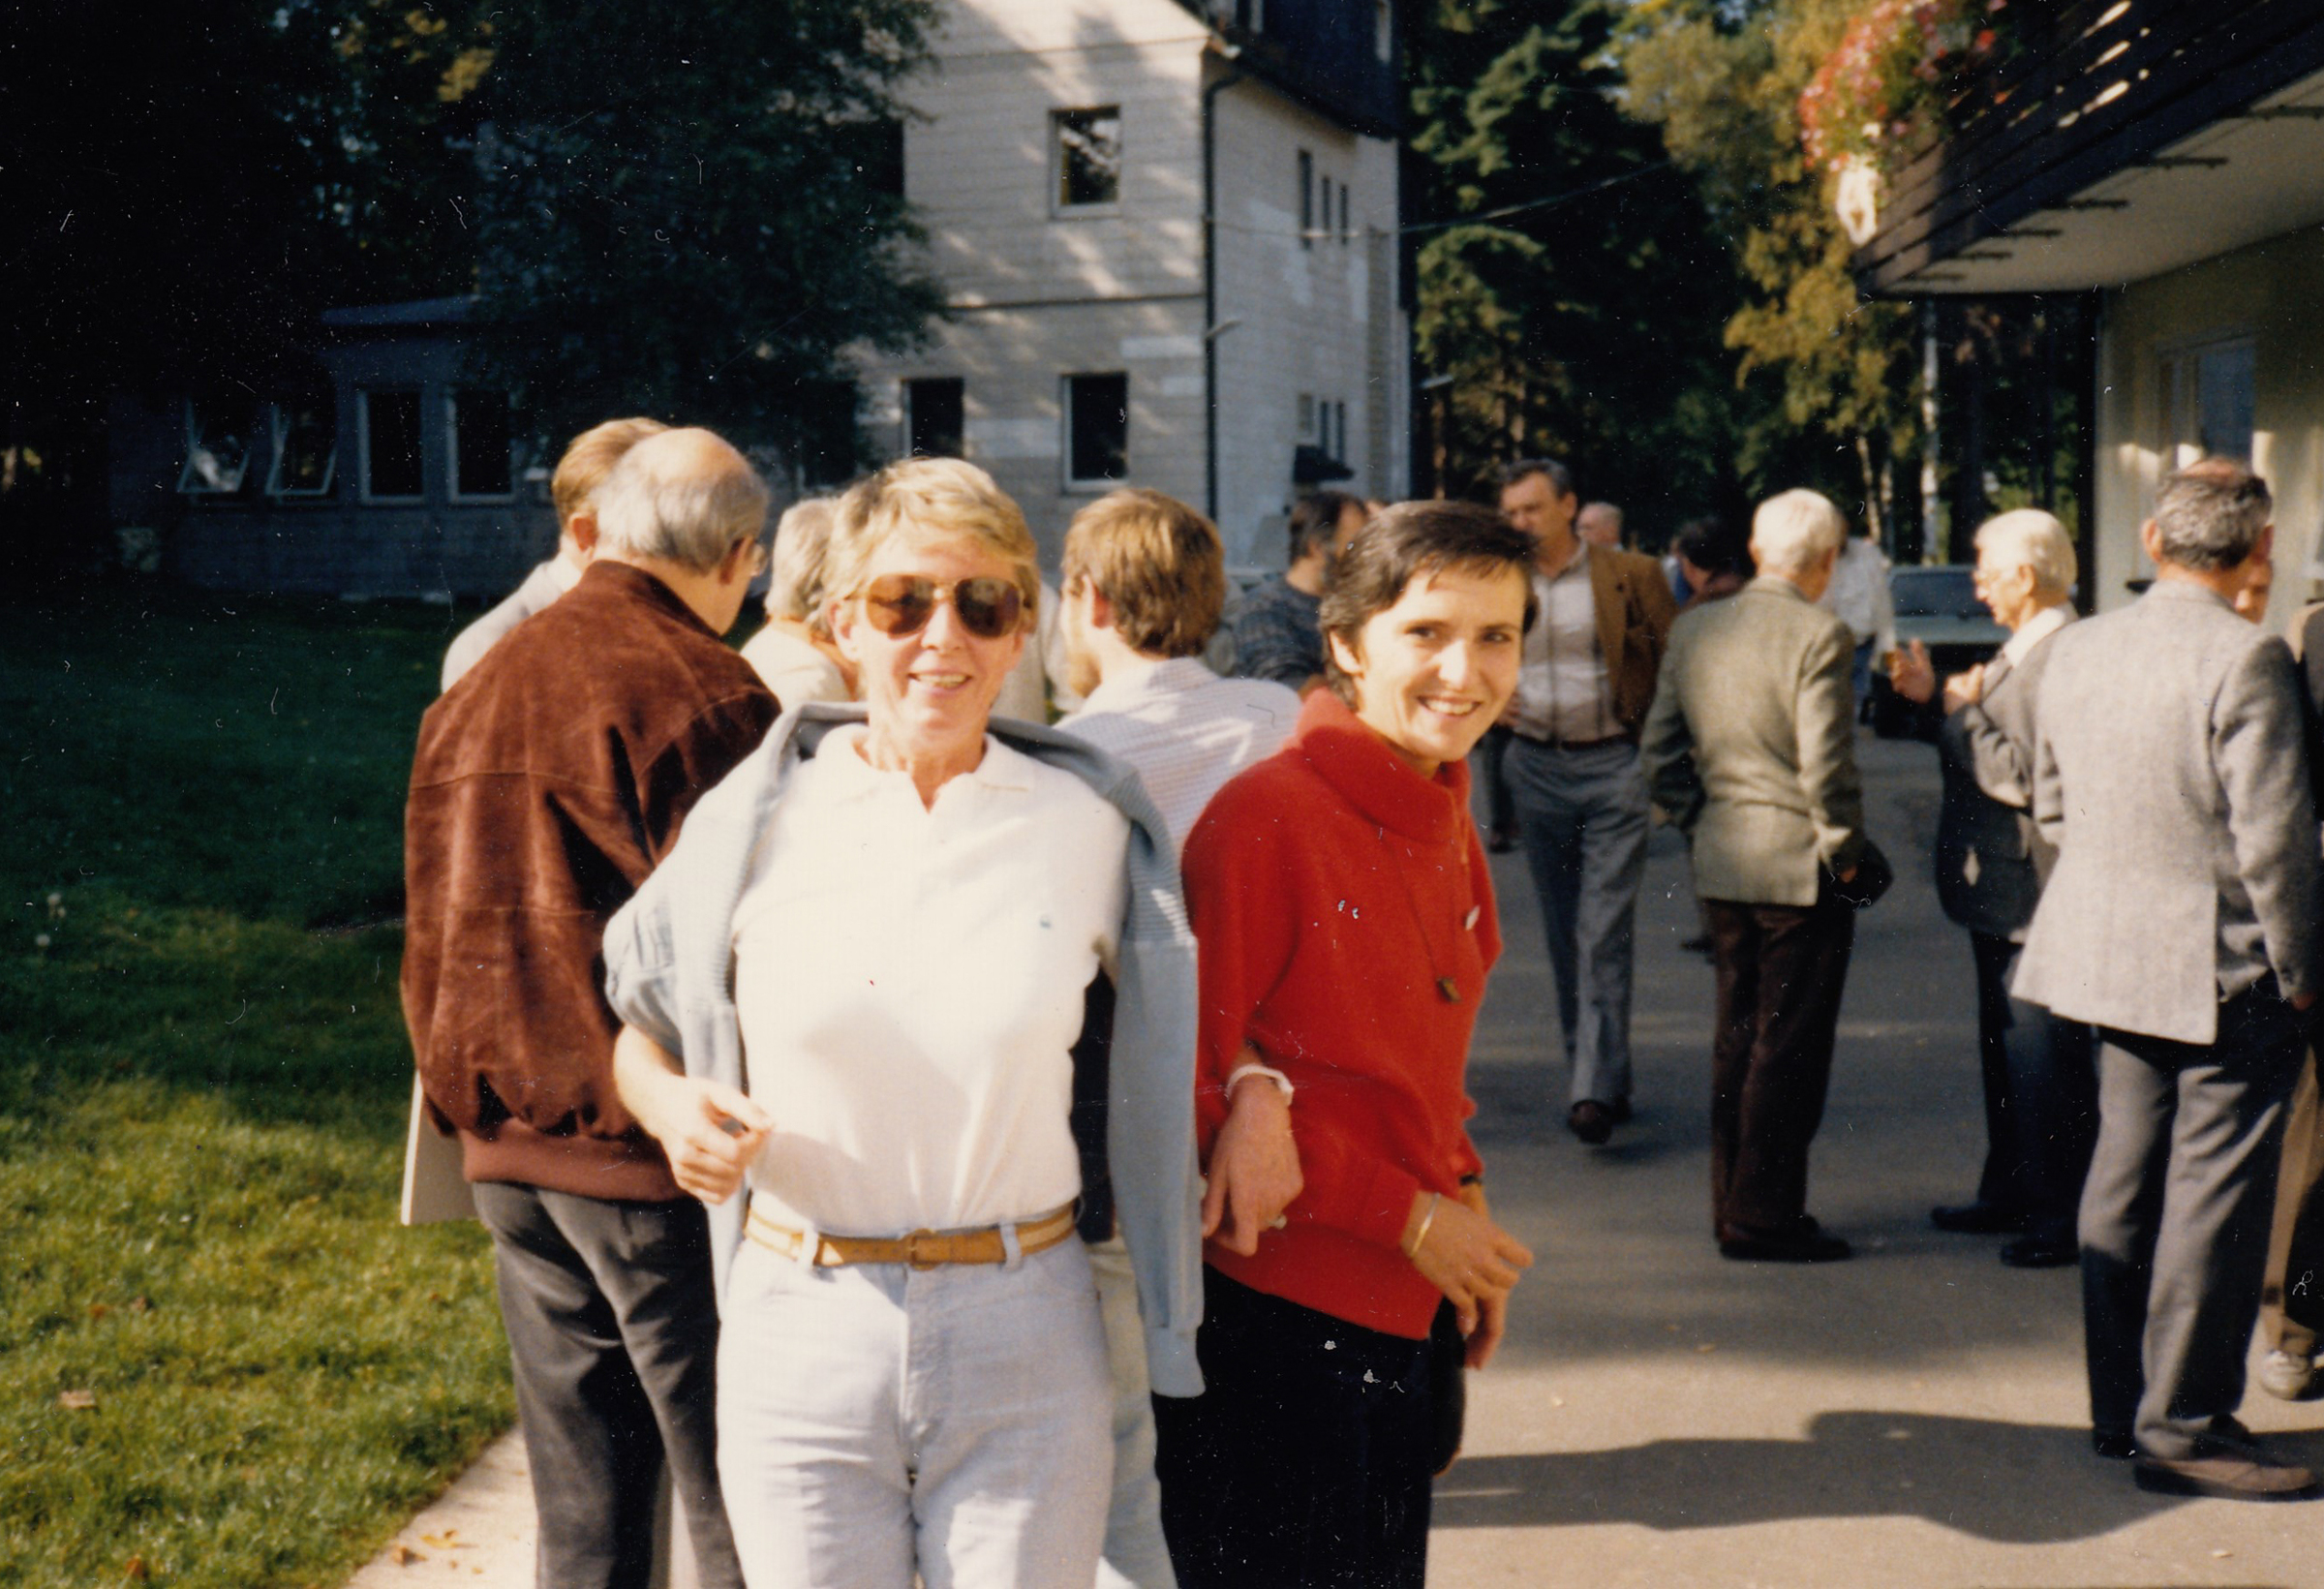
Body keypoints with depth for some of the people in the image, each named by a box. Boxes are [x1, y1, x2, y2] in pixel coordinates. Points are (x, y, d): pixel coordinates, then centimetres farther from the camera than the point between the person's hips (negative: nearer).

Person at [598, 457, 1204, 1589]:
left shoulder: (1090, 822, 0)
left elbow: (1170, 1027, 17)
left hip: (1025, 1339, 0)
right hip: (799, 1336, 0)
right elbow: (640, 1031, 10)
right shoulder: (756, 821, -2)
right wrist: (673, 1106, -10)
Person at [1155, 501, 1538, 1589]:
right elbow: (1187, 1090, -17)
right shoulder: (1264, 817, -17)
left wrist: (1463, 1197, 4)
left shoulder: (1444, 825, 9)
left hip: (1405, 1323, 8)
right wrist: (1408, 1216, -15)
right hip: (1271, 1330, -8)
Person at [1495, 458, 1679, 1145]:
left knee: (1604, 932, -10)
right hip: (1535, 767, 4)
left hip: (1614, 764, -4)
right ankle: (1596, 1078, 19)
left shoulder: (1630, 575, -1)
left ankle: (1597, 1089, -11)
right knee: (1564, 934, 9)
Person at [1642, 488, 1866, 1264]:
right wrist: (1844, 851, -6)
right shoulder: (1818, 637, -15)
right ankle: (1765, 1214, 6)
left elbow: (1661, 748, 8)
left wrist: (1699, 822, 14)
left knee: (1737, 1036, 15)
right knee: (1789, 1046, 2)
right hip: (1799, 867, -6)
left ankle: (1735, 1206, 22)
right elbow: (1826, 764, -18)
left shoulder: (1693, 629, 5)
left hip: (1722, 862, 7)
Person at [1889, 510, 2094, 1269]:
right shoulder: (2023, 651, 13)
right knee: (2004, 1054, 20)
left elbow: (2022, 776, -26)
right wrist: (1937, 699, 11)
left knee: (2045, 1063, -2)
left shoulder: (2063, 657, -21)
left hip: (2037, 899, -11)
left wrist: (1962, 712, -16)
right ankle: (2010, 1193, 33)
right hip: (2002, 893, 11)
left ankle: (2067, 1217, 7)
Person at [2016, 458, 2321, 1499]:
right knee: (2214, 1192, 0)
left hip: (2110, 948, 7)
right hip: (2226, 970, -7)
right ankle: (2183, 1427, 6)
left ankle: (2119, 1406, 23)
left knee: (2125, 1171, 15)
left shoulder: (2076, 650, 5)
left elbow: (2052, 807, 14)